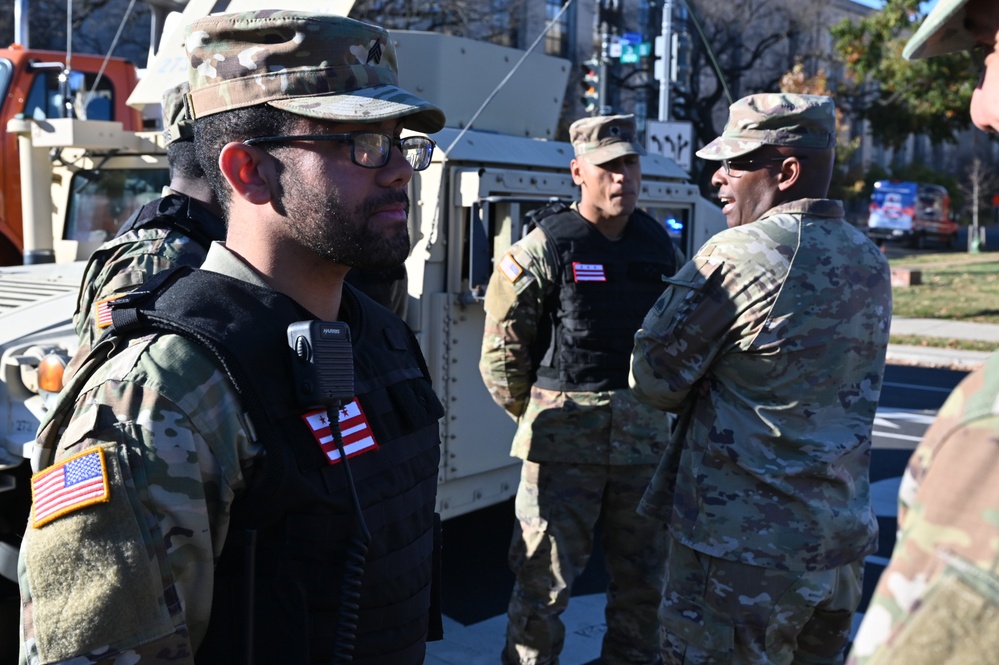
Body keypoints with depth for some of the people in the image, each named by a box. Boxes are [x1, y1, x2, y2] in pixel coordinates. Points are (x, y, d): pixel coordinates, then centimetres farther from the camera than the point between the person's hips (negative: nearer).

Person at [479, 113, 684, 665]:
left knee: (644, 578, 16)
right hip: (564, 439, -5)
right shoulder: (545, 247, -8)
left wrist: (652, 403, 12)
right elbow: (501, 350, -5)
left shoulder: (661, 246, 8)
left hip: (643, 435, 5)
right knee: (544, 582, 1)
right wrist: (536, 418, 1)